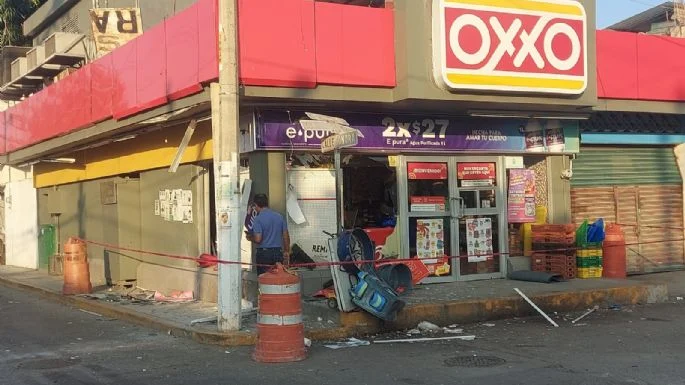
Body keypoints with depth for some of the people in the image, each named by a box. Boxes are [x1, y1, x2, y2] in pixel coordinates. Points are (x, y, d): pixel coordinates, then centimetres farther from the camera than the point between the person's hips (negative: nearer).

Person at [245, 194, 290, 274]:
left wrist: (250, 238, 4)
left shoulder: (258, 219, -11)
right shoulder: (279, 216, 5)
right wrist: (287, 252, 17)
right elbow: (286, 236, 7)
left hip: (263, 253, -4)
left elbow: (258, 239, -17)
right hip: (278, 252, 4)